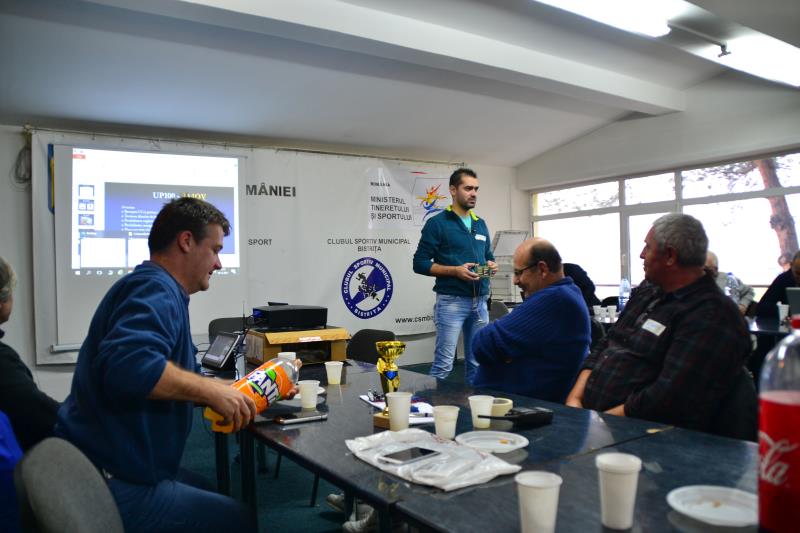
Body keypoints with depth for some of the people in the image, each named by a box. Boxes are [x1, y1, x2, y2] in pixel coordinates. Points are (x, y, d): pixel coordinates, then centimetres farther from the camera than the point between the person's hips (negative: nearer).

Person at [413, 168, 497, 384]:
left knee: (477, 363, 10)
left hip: (480, 301, 6)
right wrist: (455, 271, -18)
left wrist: (492, 265, 1)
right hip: (451, 301, -6)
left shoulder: (481, 224, 15)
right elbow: (420, 263, -8)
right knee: (443, 364, -6)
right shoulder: (437, 223, -4)